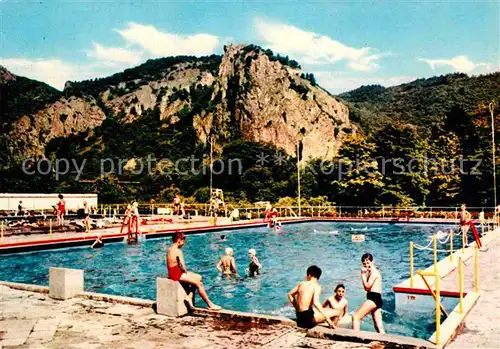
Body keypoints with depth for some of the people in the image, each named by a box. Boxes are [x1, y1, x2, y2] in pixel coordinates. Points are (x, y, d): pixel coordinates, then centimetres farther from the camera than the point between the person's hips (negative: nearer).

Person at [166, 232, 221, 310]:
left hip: (172, 272, 10)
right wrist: (186, 272, -1)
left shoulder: (169, 249, 11)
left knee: (199, 277, 12)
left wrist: (185, 271, 6)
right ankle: (210, 305, 0)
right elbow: (183, 266, -20)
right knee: (199, 283, -7)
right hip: (177, 274, -10)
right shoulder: (178, 251, -18)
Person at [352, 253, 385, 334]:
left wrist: (363, 274, -10)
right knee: (379, 326, 11)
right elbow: (366, 287, 14)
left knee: (356, 317, -10)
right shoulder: (373, 272, 21)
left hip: (373, 298, -10)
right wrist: (365, 274, 7)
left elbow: (367, 286, -15)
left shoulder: (374, 272, -8)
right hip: (377, 299, 10)